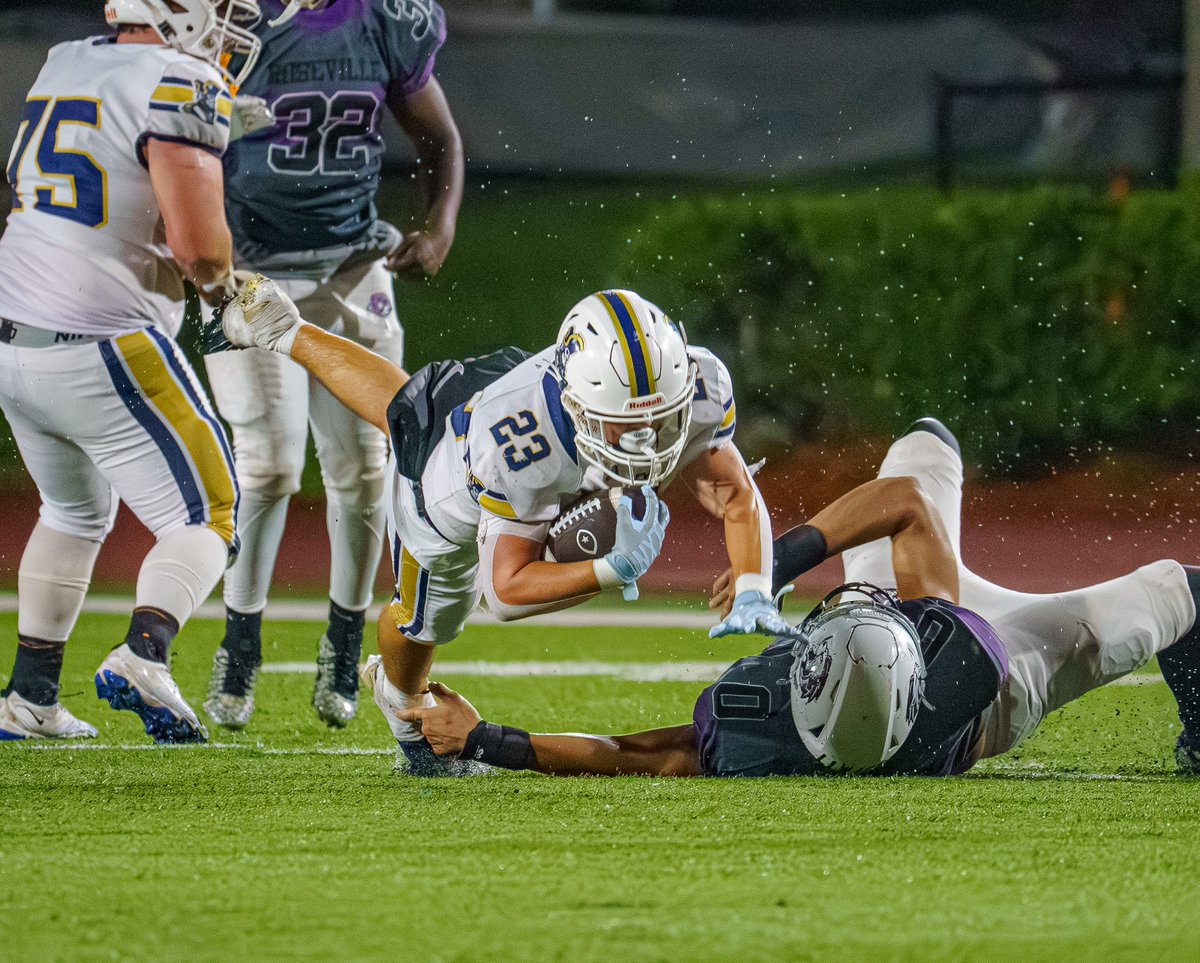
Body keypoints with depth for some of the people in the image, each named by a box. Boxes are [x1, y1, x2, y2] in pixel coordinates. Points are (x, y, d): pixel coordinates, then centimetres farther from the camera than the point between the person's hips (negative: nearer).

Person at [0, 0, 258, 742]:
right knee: (205, 521, 4)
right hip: (102, 354, -8)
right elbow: (198, 243, -22)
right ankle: (143, 659, -19)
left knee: (76, 514, 28)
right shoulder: (180, 89, -14)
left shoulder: (63, 68, 12)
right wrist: (221, 275, 2)